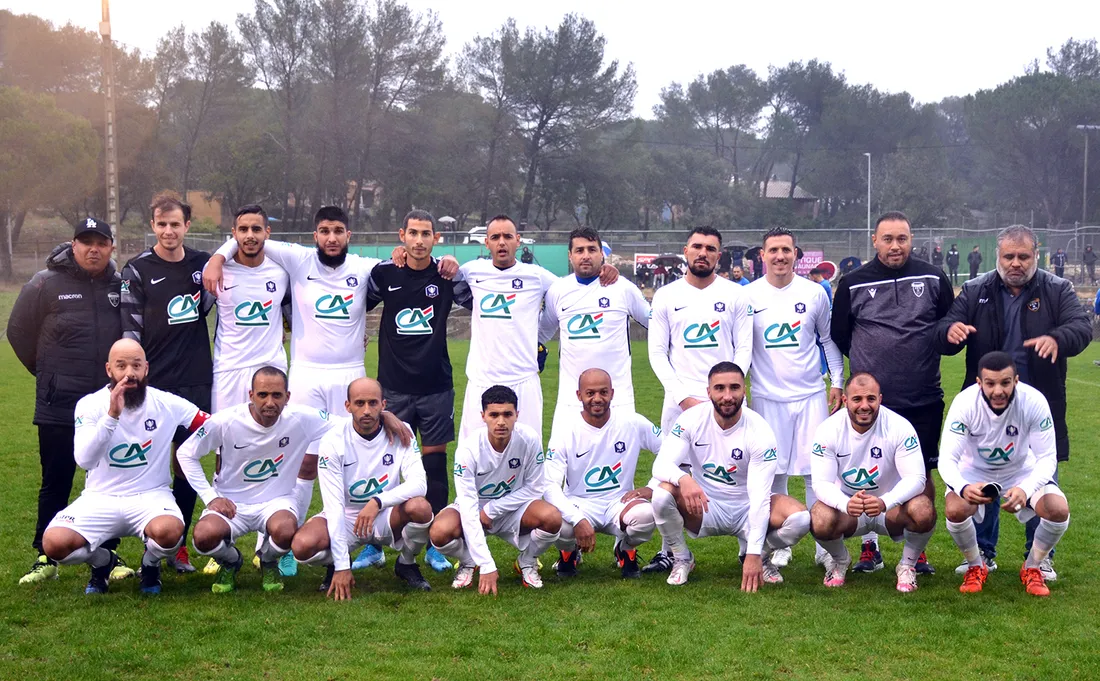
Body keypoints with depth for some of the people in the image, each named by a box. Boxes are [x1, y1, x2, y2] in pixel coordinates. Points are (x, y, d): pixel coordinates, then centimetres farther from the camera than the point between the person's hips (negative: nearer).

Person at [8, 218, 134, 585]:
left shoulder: (121, 286, 4)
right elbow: (19, 331, 4)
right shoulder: (46, 284, -6)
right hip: (59, 406, -3)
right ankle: (45, 558, 13)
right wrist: (48, 374, 9)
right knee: (55, 484, 3)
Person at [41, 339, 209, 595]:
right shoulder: (90, 405, -6)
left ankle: (150, 564, 5)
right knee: (54, 543, -25)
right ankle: (103, 561, 12)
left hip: (151, 496, 0)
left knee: (169, 532, -36)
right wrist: (112, 415, -30)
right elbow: (84, 459, -21)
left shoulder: (166, 403, -4)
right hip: (101, 498, 1)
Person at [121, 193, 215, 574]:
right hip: (155, 383, -3)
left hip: (196, 384, 3)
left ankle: (179, 545, 17)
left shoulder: (202, 264, 7)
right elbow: (130, 330, -4)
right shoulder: (138, 270, -2)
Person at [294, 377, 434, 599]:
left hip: (386, 516, 1)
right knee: (303, 545, -30)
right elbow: (334, 505, -20)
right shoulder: (333, 441, -17)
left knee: (420, 507, -31)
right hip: (345, 517, -1)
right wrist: (342, 567, -25)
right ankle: (336, 564, 8)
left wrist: (377, 502, -39)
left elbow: (419, 483, -22)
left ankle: (406, 564, 0)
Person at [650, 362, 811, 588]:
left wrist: (754, 554, -26)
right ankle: (681, 559, -3)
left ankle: (762, 557, 6)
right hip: (705, 507, 0)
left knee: (800, 518, -28)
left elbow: (759, 495, -21)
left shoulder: (759, 430, -18)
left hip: (746, 509, 0)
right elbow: (661, 464, -22)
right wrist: (683, 478, -48)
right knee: (662, 494, -31)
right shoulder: (692, 419, -14)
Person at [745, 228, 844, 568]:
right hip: (767, 397, 0)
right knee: (773, 473, 4)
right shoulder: (749, 295, 1)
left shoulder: (815, 293, 2)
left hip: (811, 395, 0)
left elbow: (829, 339, 11)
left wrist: (838, 382, 7)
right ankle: (779, 544, 15)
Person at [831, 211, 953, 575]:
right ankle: (869, 548, 18)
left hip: (924, 400, 1)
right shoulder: (853, 284, 0)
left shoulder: (933, 279, 1)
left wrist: (925, 357, 5)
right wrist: (867, 361, 8)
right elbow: (838, 336, 10)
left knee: (921, 475, 6)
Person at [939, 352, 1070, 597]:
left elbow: (1047, 458, -23)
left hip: (1021, 470, 1)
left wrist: (1026, 489, -44)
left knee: (1059, 511, -24)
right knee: (954, 510, -30)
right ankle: (975, 567, 2)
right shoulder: (965, 403, -29)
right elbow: (947, 459, -31)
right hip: (975, 470, -1)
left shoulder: (1034, 402, -27)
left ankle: (1032, 568, 6)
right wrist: (963, 488, -53)